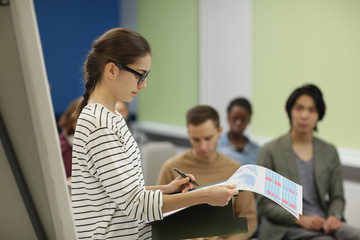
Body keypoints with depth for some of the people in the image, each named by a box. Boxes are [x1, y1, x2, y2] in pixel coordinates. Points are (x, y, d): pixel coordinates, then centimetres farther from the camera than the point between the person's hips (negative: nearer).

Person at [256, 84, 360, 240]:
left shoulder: (329, 152, 13)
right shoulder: (271, 151, 1)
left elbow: (337, 196, 15)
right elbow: (265, 204, -2)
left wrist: (334, 216, -8)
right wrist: (301, 219, -14)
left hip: (324, 223, 4)